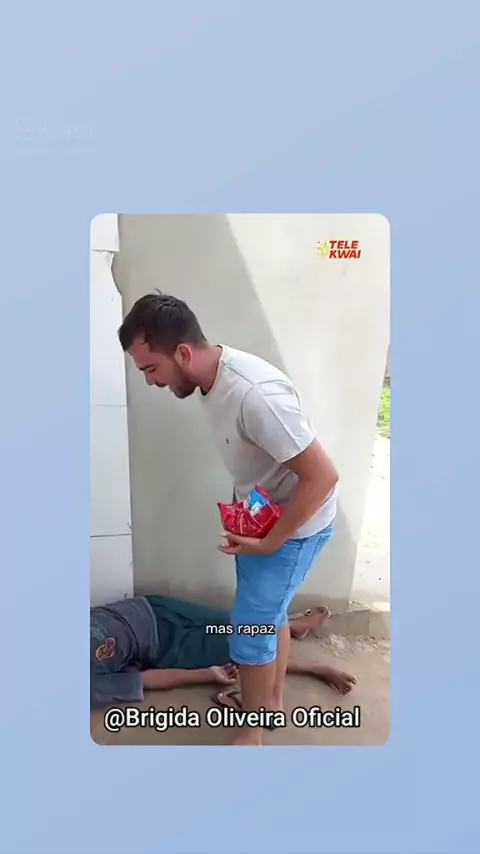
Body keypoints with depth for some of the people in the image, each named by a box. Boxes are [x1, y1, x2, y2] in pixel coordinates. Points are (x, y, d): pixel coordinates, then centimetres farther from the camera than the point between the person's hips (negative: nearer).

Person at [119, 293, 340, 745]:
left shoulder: (256, 395, -35)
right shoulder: (213, 376, -5)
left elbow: (322, 475, -30)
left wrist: (269, 542, -22)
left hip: (295, 524, -9)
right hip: (262, 516, 9)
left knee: (249, 628, 4)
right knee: (268, 610, 24)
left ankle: (252, 733, 28)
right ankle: (272, 697, 47)